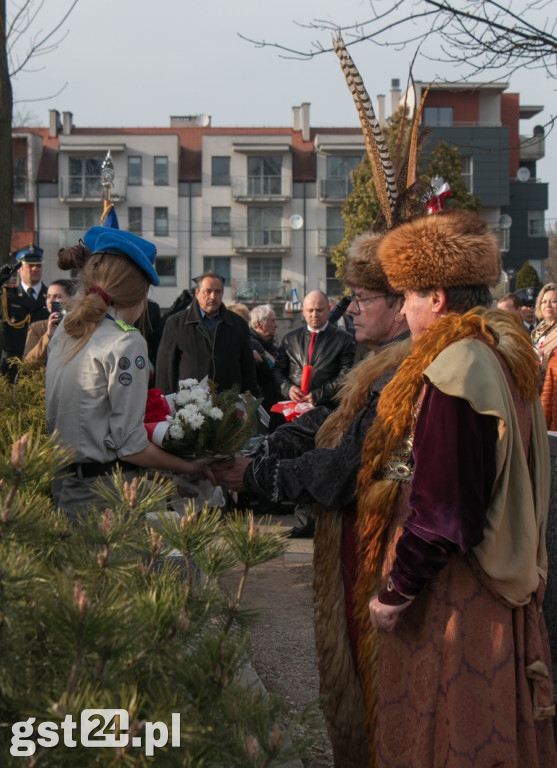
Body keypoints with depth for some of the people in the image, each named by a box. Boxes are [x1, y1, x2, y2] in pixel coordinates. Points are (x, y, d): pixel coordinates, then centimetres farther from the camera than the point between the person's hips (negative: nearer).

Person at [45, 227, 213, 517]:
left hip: (64, 488, 8)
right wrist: (188, 467, -4)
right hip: (102, 492, -8)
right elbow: (130, 446, -15)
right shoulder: (126, 342, -15)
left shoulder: (64, 330, 8)